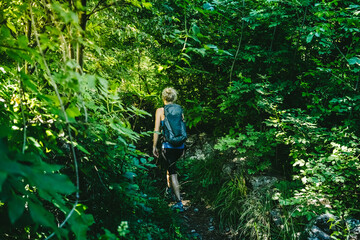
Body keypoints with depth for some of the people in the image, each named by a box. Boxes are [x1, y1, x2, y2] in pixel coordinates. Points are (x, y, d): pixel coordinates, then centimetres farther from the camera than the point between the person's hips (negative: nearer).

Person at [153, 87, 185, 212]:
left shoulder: (160, 111, -3)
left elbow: (156, 130, -6)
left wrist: (154, 146, 3)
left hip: (168, 145, -4)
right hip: (180, 146, 4)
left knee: (172, 172, -1)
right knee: (171, 166, 28)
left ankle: (179, 202, -6)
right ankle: (169, 188, 41)